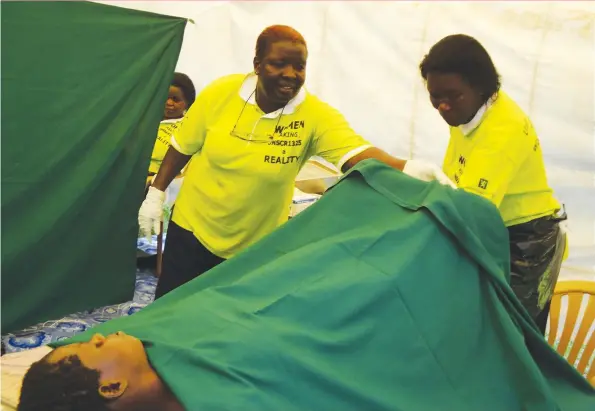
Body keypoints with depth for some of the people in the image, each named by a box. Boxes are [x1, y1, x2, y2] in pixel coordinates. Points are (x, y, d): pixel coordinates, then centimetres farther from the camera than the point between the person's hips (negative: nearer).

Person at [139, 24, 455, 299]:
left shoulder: (316, 115, -19)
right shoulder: (221, 93, -14)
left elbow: (358, 152, -35)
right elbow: (183, 146, -1)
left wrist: (406, 168, -53)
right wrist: (156, 193, 4)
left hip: (255, 246, 0)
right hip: (192, 228, 1)